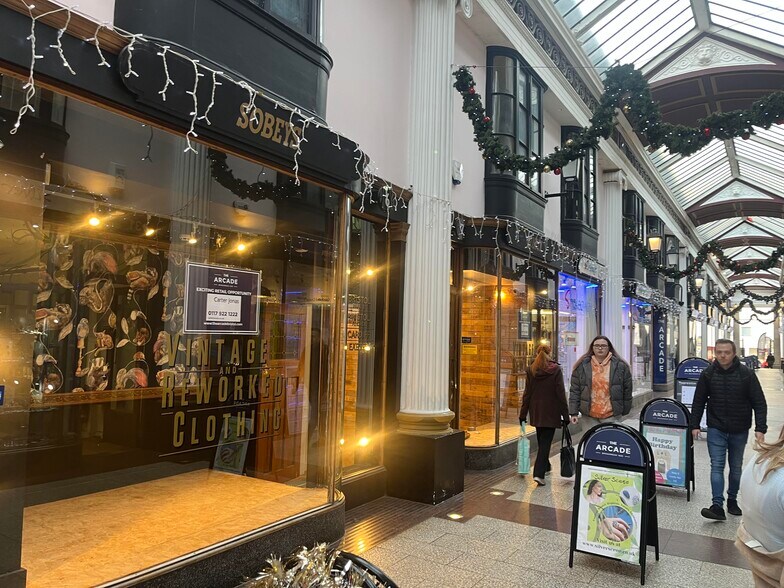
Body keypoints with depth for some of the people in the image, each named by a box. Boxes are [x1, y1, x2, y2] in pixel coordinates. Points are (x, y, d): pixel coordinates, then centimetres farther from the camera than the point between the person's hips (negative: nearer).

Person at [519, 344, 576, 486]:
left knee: (541, 440, 20)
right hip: (551, 412, -4)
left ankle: (545, 466, 35)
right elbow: (561, 394, -10)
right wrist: (565, 415, -4)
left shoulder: (531, 370, 0)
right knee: (545, 441, -3)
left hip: (536, 412, 4)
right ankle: (539, 473, -12)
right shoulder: (556, 369, -9)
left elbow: (527, 393, 2)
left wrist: (523, 414, 7)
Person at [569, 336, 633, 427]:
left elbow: (627, 390, 7)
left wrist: (625, 411, 7)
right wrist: (574, 413, -1)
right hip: (588, 415, 1)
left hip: (611, 415, -1)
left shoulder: (620, 366, 2)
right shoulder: (582, 366, 3)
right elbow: (574, 390, 3)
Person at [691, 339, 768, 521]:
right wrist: (695, 425, 0)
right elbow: (698, 401, 2)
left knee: (736, 467, 14)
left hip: (739, 430, 0)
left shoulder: (747, 374, -8)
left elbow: (759, 403, -6)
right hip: (716, 429, 0)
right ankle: (718, 506, -8)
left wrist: (760, 428, -14)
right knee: (717, 466, -6)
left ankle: (732, 500, 30)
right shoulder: (708, 374, -5)